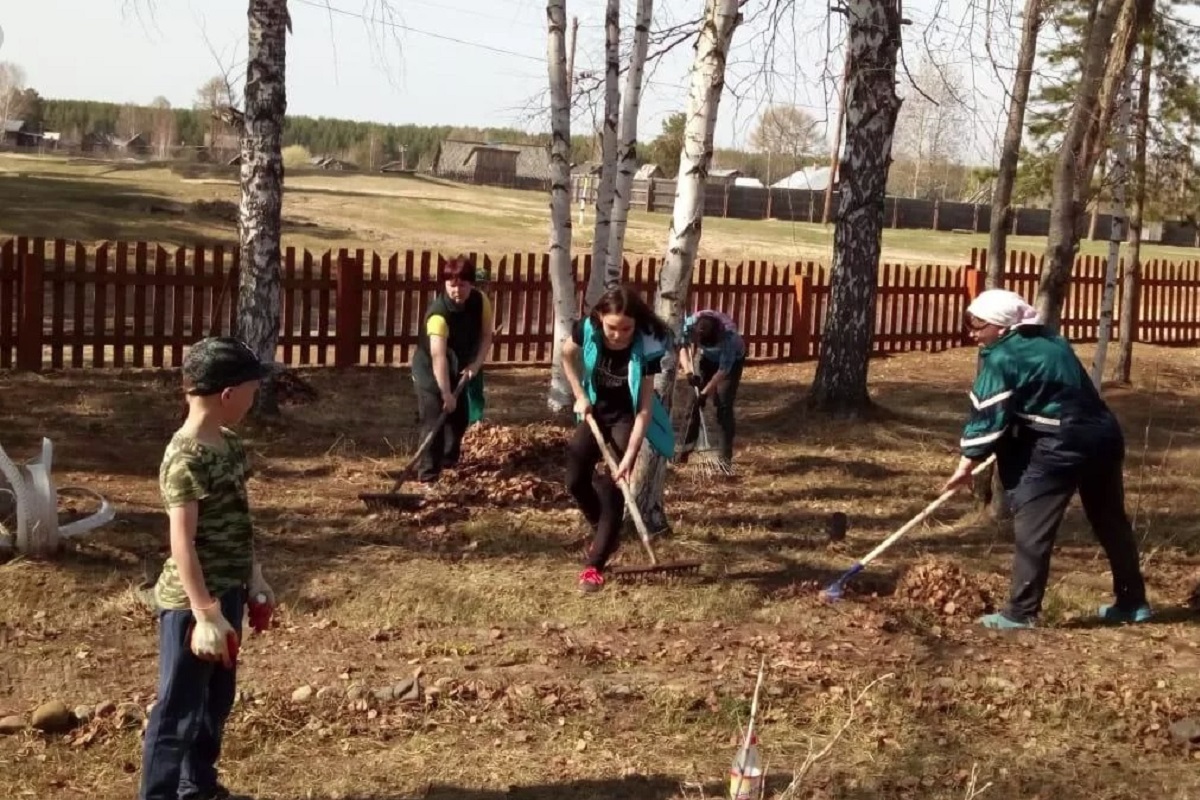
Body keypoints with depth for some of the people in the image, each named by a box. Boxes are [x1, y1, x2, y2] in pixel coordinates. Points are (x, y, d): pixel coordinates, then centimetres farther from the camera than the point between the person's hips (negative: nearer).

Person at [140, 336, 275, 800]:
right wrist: (205, 616, -24)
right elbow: (182, 543, -23)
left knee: (216, 700, 21)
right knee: (178, 709, 0)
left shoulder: (228, 444, 6)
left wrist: (255, 579, 19)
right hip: (191, 603, -9)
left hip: (227, 592, 9)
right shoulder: (186, 459, -22)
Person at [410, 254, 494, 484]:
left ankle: (449, 464, 35)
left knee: (460, 419, 15)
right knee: (434, 422, -12)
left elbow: (486, 336, -7)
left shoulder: (481, 301, -16)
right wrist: (446, 393, -43)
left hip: (461, 369, 6)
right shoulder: (438, 312, -35)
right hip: (431, 371, -6)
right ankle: (428, 475, -8)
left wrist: (476, 364, -22)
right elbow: (438, 356, -40)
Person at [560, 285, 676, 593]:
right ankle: (606, 534, 24)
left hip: (627, 418, -4)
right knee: (576, 479, -2)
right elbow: (567, 354, 2)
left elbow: (644, 409, -30)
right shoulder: (587, 330, -24)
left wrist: (629, 457, -34)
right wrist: (579, 395, -5)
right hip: (595, 411, 4)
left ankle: (595, 565, -5)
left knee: (612, 487, -12)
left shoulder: (646, 349, -32)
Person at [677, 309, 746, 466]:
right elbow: (683, 347, -17)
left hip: (732, 360, -4)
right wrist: (689, 371, -32)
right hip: (707, 358, 4)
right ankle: (685, 449, 10)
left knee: (724, 405, -11)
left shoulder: (729, 336, -41)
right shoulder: (690, 324, -33)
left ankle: (726, 455, -6)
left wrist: (705, 392, -30)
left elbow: (723, 370, -31)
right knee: (694, 401, 0)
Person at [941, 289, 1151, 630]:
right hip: (1103, 435, 9)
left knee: (1032, 527, -2)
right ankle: (1133, 602, 30)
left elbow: (988, 414, -8)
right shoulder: (1051, 342, 19)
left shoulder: (1002, 358, -7)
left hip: (1060, 445, -9)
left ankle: (1021, 612, -2)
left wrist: (967, 463, -2)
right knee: (1111, 522, 20)